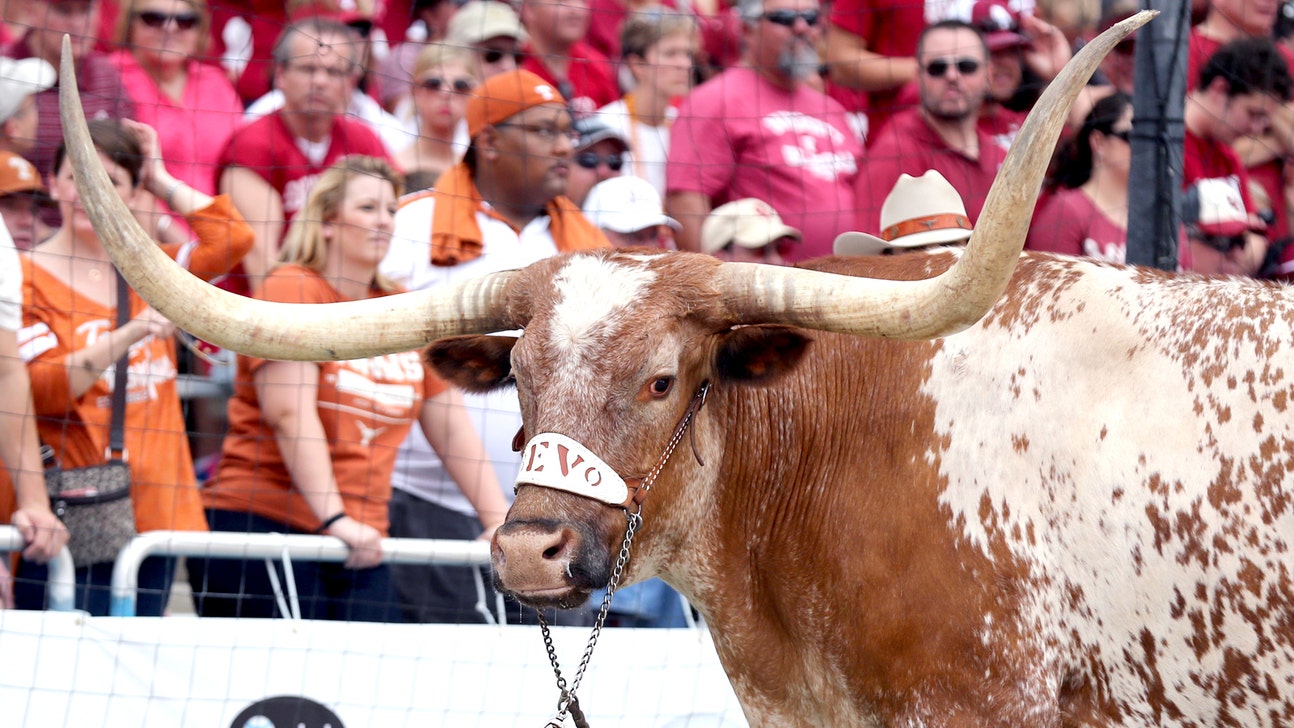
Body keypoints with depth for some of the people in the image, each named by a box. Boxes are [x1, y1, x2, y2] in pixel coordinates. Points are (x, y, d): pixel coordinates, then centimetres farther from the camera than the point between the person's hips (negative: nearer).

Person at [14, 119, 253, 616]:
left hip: (155, 517, 5)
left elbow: (231, 240, 4)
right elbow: (40, 389, -13)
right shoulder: (27, 278, -2)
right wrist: (128, 337, -25)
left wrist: (161, 180, 7)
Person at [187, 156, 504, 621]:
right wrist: (334, 519, -22)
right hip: (263, 526, -6)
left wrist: (500, 523, 11)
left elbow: (451, 428, 19)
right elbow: (291, 414, -14)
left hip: (358, 543, 6)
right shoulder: (292, 291, -2)